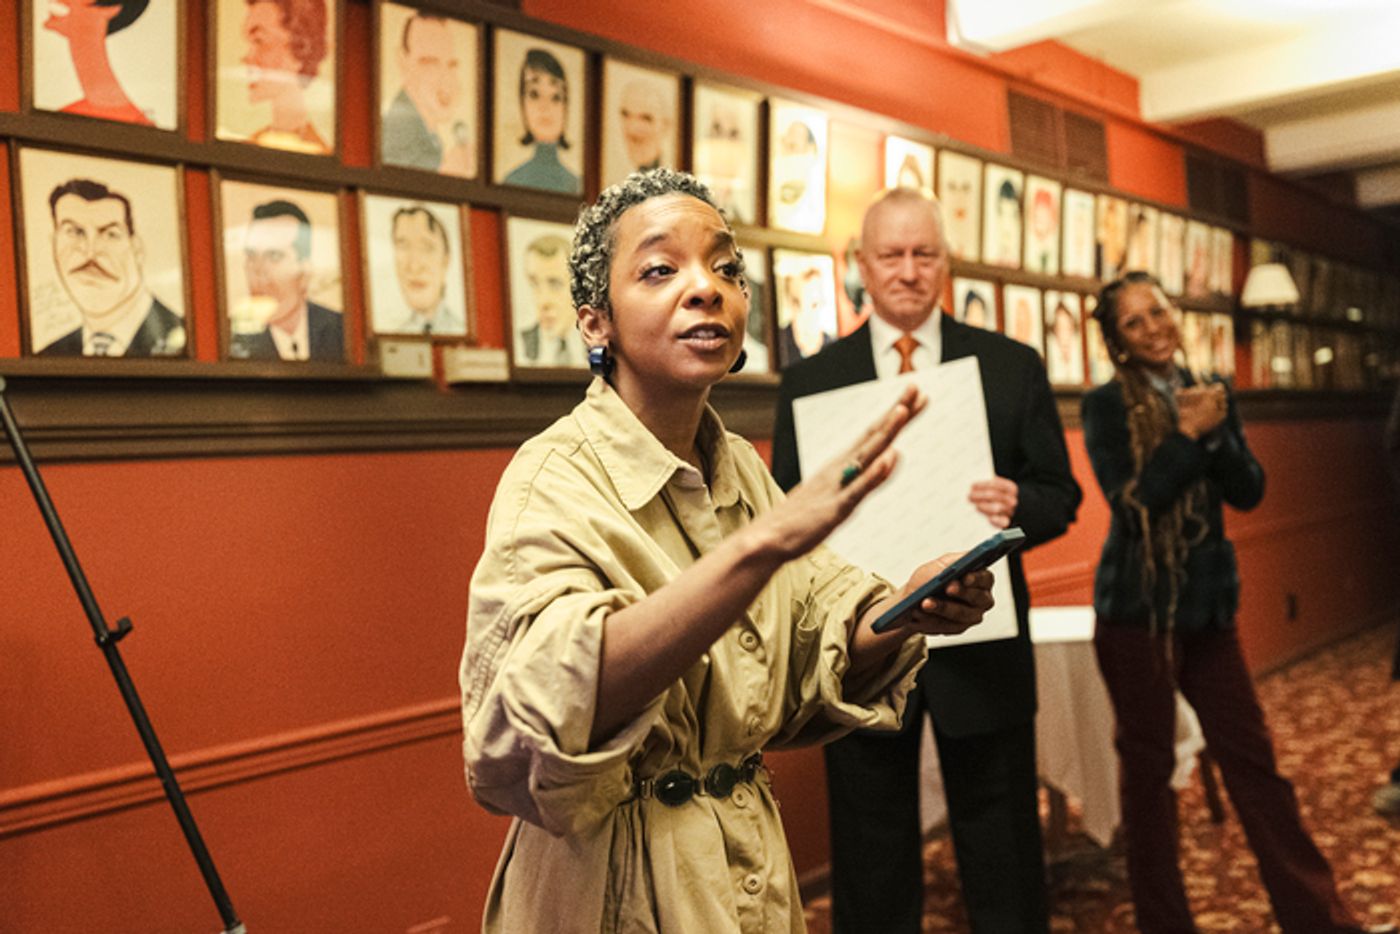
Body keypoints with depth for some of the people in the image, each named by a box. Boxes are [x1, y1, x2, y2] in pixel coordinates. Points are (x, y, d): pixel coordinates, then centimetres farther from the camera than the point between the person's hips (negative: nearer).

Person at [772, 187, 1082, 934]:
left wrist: (1017, 505, -18)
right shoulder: (810, 382, 2)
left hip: (982, 646, 0)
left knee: (1005, 871, 14)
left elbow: (1061, 496, 4)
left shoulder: (1013, 367, 3)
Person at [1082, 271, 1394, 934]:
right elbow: (1131, 499, -16)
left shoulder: (1209, 396, 9)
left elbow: (1248, 492, 2)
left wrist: (1217, 433, -13)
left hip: (1207, 604, 4)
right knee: (1148, 766, 5)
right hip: (1137, 606, -4)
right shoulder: (1106, 405, -6)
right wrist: (1190, 435, -14)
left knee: (1251, 755, 7)